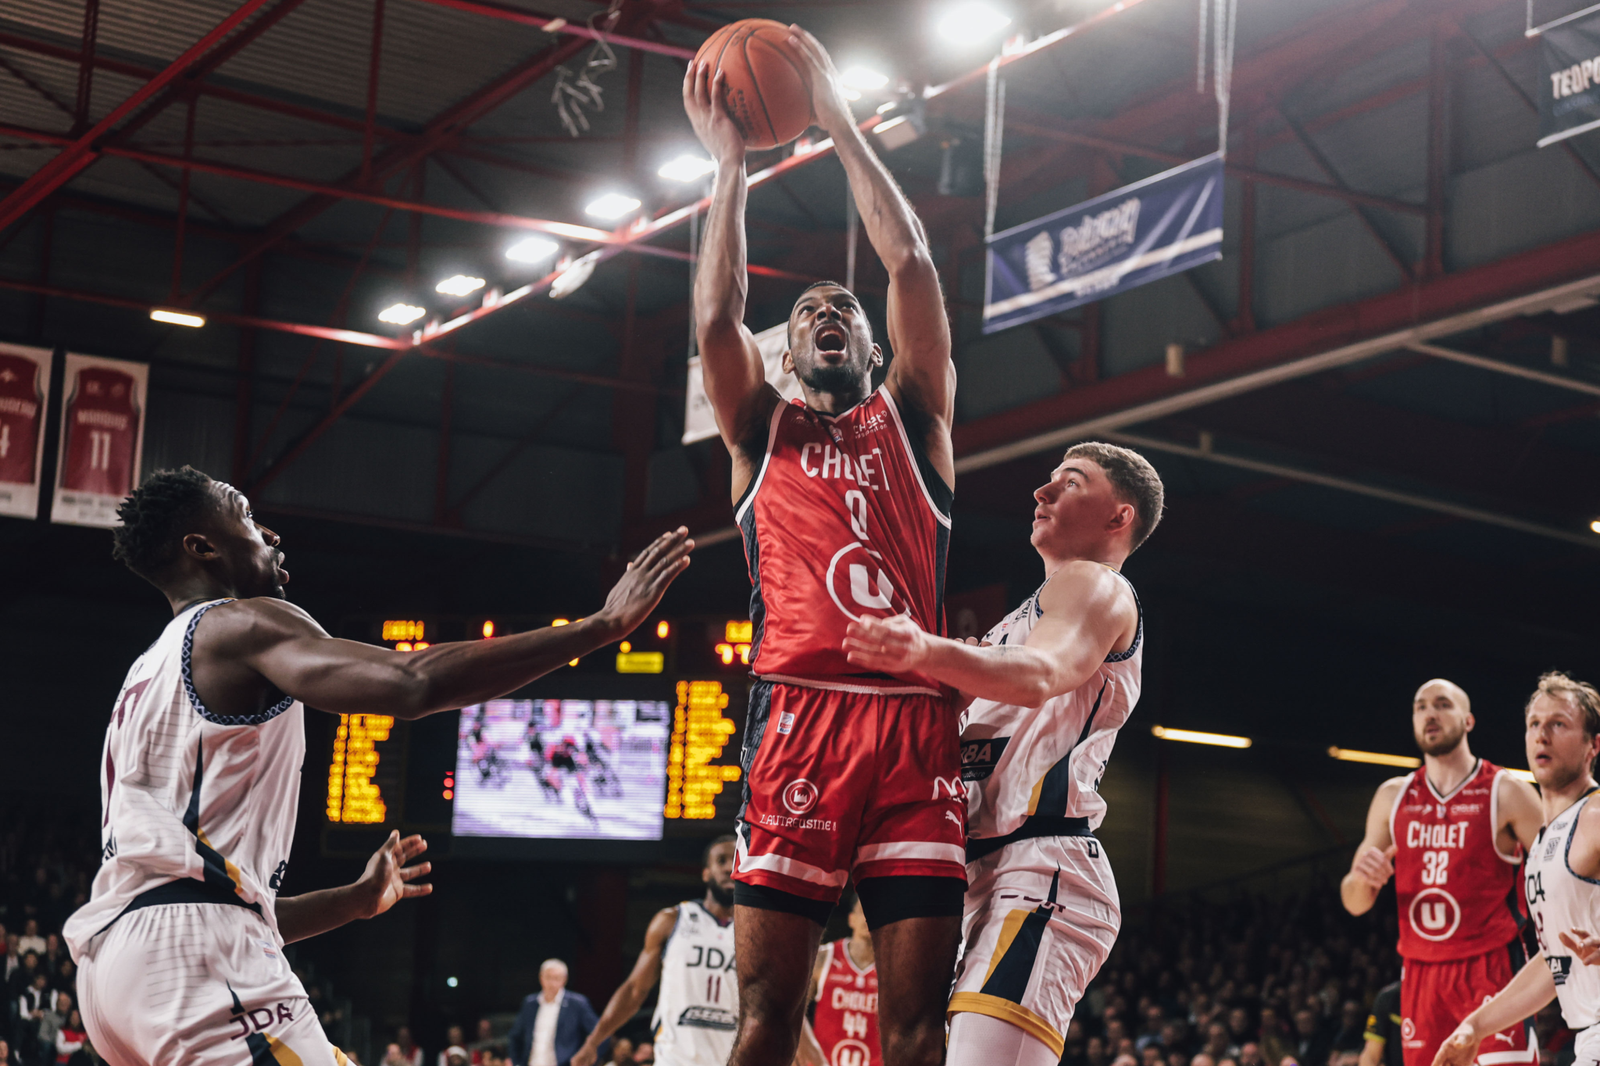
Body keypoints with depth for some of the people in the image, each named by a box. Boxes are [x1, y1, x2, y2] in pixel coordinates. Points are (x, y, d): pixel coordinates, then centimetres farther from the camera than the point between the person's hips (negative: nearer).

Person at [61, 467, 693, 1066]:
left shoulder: (145, 681, 29)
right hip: (193, 953, -10)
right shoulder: (242, 625, 1)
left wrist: (353, 901, 35)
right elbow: (411, 685, -18)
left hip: (116, 955, 10)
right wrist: (602, 625, -15)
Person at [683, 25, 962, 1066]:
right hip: (800, 715, -1)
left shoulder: (910, 417, 20)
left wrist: (842, 124, 13)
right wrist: (730, 162, 8)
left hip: (916, 721, 1)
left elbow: (913, 265, 11)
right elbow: (718, 315, 5)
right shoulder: (762, 430, 20)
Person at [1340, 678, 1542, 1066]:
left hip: (1491, 968, -4)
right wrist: (1363, 878, -11)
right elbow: (1354, 903, 11)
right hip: (1420, 972, 4)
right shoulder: (1393, 797, 11)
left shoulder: (1506, 793, -2)